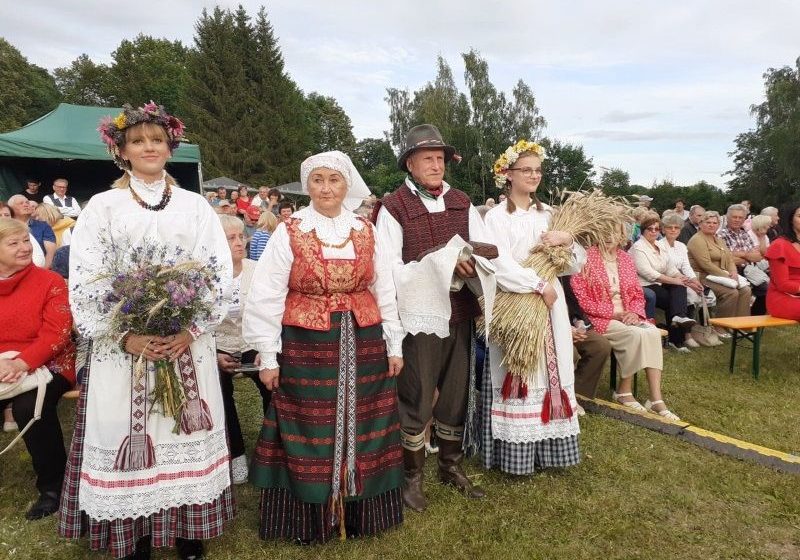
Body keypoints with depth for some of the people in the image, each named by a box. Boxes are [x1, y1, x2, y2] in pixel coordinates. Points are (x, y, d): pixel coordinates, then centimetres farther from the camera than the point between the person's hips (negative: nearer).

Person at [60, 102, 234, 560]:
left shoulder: (196, 206, 7)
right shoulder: (103, 207, 4)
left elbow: (221, 272, 1)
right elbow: (85, 281, -2)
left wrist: (193, 329, -12)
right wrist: (125, 337, -14)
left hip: (188, 343, 1)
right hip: (122, 346, 0)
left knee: (186, 435, 7)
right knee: (128, 439, 5)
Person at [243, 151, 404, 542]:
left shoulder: (366, 232, 6)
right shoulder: (289, 232, -3)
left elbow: (385, 292, 9)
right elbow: (266, 296, -4)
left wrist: (394, 345, 7)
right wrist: (268, 356, -6)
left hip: (363, 345, 3)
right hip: (306, 347, -2)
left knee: (360, 431, 11)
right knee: (310, 434, 6)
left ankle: (358, 513, 29)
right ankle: (311, 519, 24)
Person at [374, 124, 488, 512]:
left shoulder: (461, 203, 10)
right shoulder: (393, 207, -6)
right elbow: (390, 269, -14)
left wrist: (474, 264, -14)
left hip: (459, 313, 6)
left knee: (456, 394, 17)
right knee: (416, 401, 5)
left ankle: (451, 467, 36)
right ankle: (411, 476, 24)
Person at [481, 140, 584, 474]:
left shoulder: (548, 214, 11)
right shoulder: (496, 217, -4)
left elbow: (577, 265, 9)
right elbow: (500, 267, -15)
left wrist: (567, 240, -9)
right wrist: (540, 286, -16)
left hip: (550, 307, 5)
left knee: (550, 374, 9)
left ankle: (548, 448, 21)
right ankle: (516, 453, 12)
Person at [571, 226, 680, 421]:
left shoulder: (626, 259, 12)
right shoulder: (586, 258, -7)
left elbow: (637, 294, 14)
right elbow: (581, 299, -12)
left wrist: (634, 313, -8)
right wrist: (614, 313, -16)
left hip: (626, 317, 6)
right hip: (599, 319, -5)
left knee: (653, 332, -23)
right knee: (636, 334, -29)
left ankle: (656, 400, -23)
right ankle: (624, 391, -8)